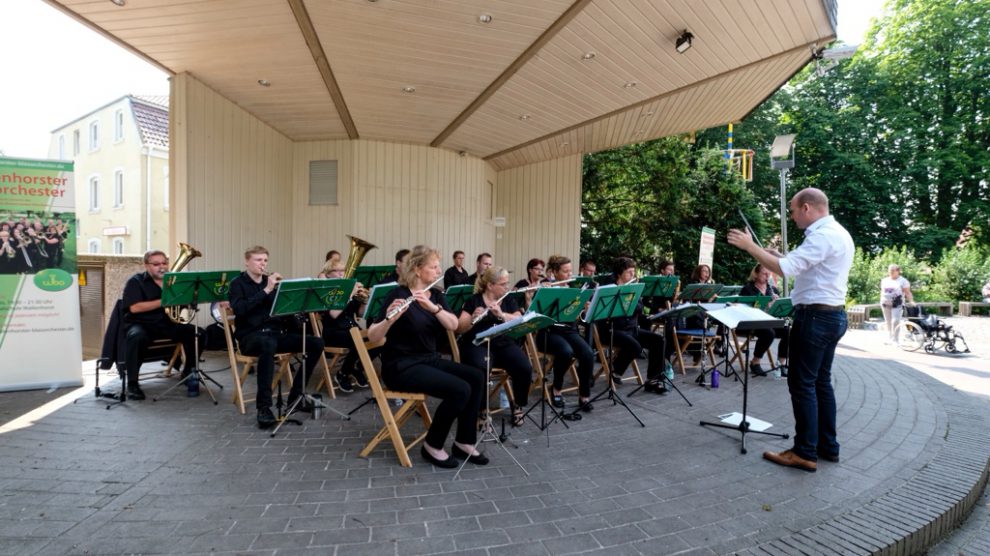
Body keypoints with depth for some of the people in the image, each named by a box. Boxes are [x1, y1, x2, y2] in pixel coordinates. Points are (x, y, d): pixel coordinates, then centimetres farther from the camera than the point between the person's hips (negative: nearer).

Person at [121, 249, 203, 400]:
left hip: (168, 324, 4)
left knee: (198, 333, -20)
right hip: (142, 324, -3)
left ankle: (189, 374, 0)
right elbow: (134, 308, -15)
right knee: (136, 337, -39)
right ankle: (132, 383, -22)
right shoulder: (135, 281, -1)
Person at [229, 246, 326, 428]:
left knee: (316, 343, -15)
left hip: (276, 332, 6)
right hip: (250, 335, -5)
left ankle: (296, 395, -5)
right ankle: (264, 407, -36)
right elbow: (239, 309, -17)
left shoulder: (270, 281, 17)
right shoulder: (238, 283, 3)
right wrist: (266, 290, -21)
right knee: (268, 344, -42)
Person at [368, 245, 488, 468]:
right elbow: (372, 337, -19)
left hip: (430, 360, 7)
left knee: (477, 378, -13)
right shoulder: (397, 295, -12)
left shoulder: (436, 295, 7)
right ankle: (432, 446, -3)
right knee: (460, 389, -24)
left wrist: (433, 307, -26)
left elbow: (453, 325, -9)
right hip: (402, 366, -7)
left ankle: (464, 442, 1)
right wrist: (390, 318, -38)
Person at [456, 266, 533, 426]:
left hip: (504, 344, 3)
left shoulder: (509, 300, 11)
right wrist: (472, 318, -26)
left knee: (525, 368, -23)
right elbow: (460, 328, -6)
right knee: (480, 369, -35)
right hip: (478, 344, -3)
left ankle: (517, 405, 3)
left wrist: (501, 314, -21)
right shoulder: (473, 300, 0)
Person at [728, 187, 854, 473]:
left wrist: (750, 246, -18)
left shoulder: (822, 235, -18)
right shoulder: (839, 233, 16)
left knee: (802, 384, -4)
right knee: (821, 381, 15)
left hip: (816, 316, -10)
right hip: (832, 315, 11)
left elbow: (786, 269, -25)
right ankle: (828, 446, 23)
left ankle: (805, 453, 4)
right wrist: (782, 256, 13)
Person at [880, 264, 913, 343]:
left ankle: (894, 340, -11)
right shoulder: (884, 280, 15)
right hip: (886, 304, 5)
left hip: (897, 305, -5)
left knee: (895, 321, -14)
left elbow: (907, 292, -6)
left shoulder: (903, 281, 0)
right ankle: (889, 338, 19)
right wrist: (881, 301, 16)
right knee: (888, 322, 10)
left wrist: (911, 301, -19)